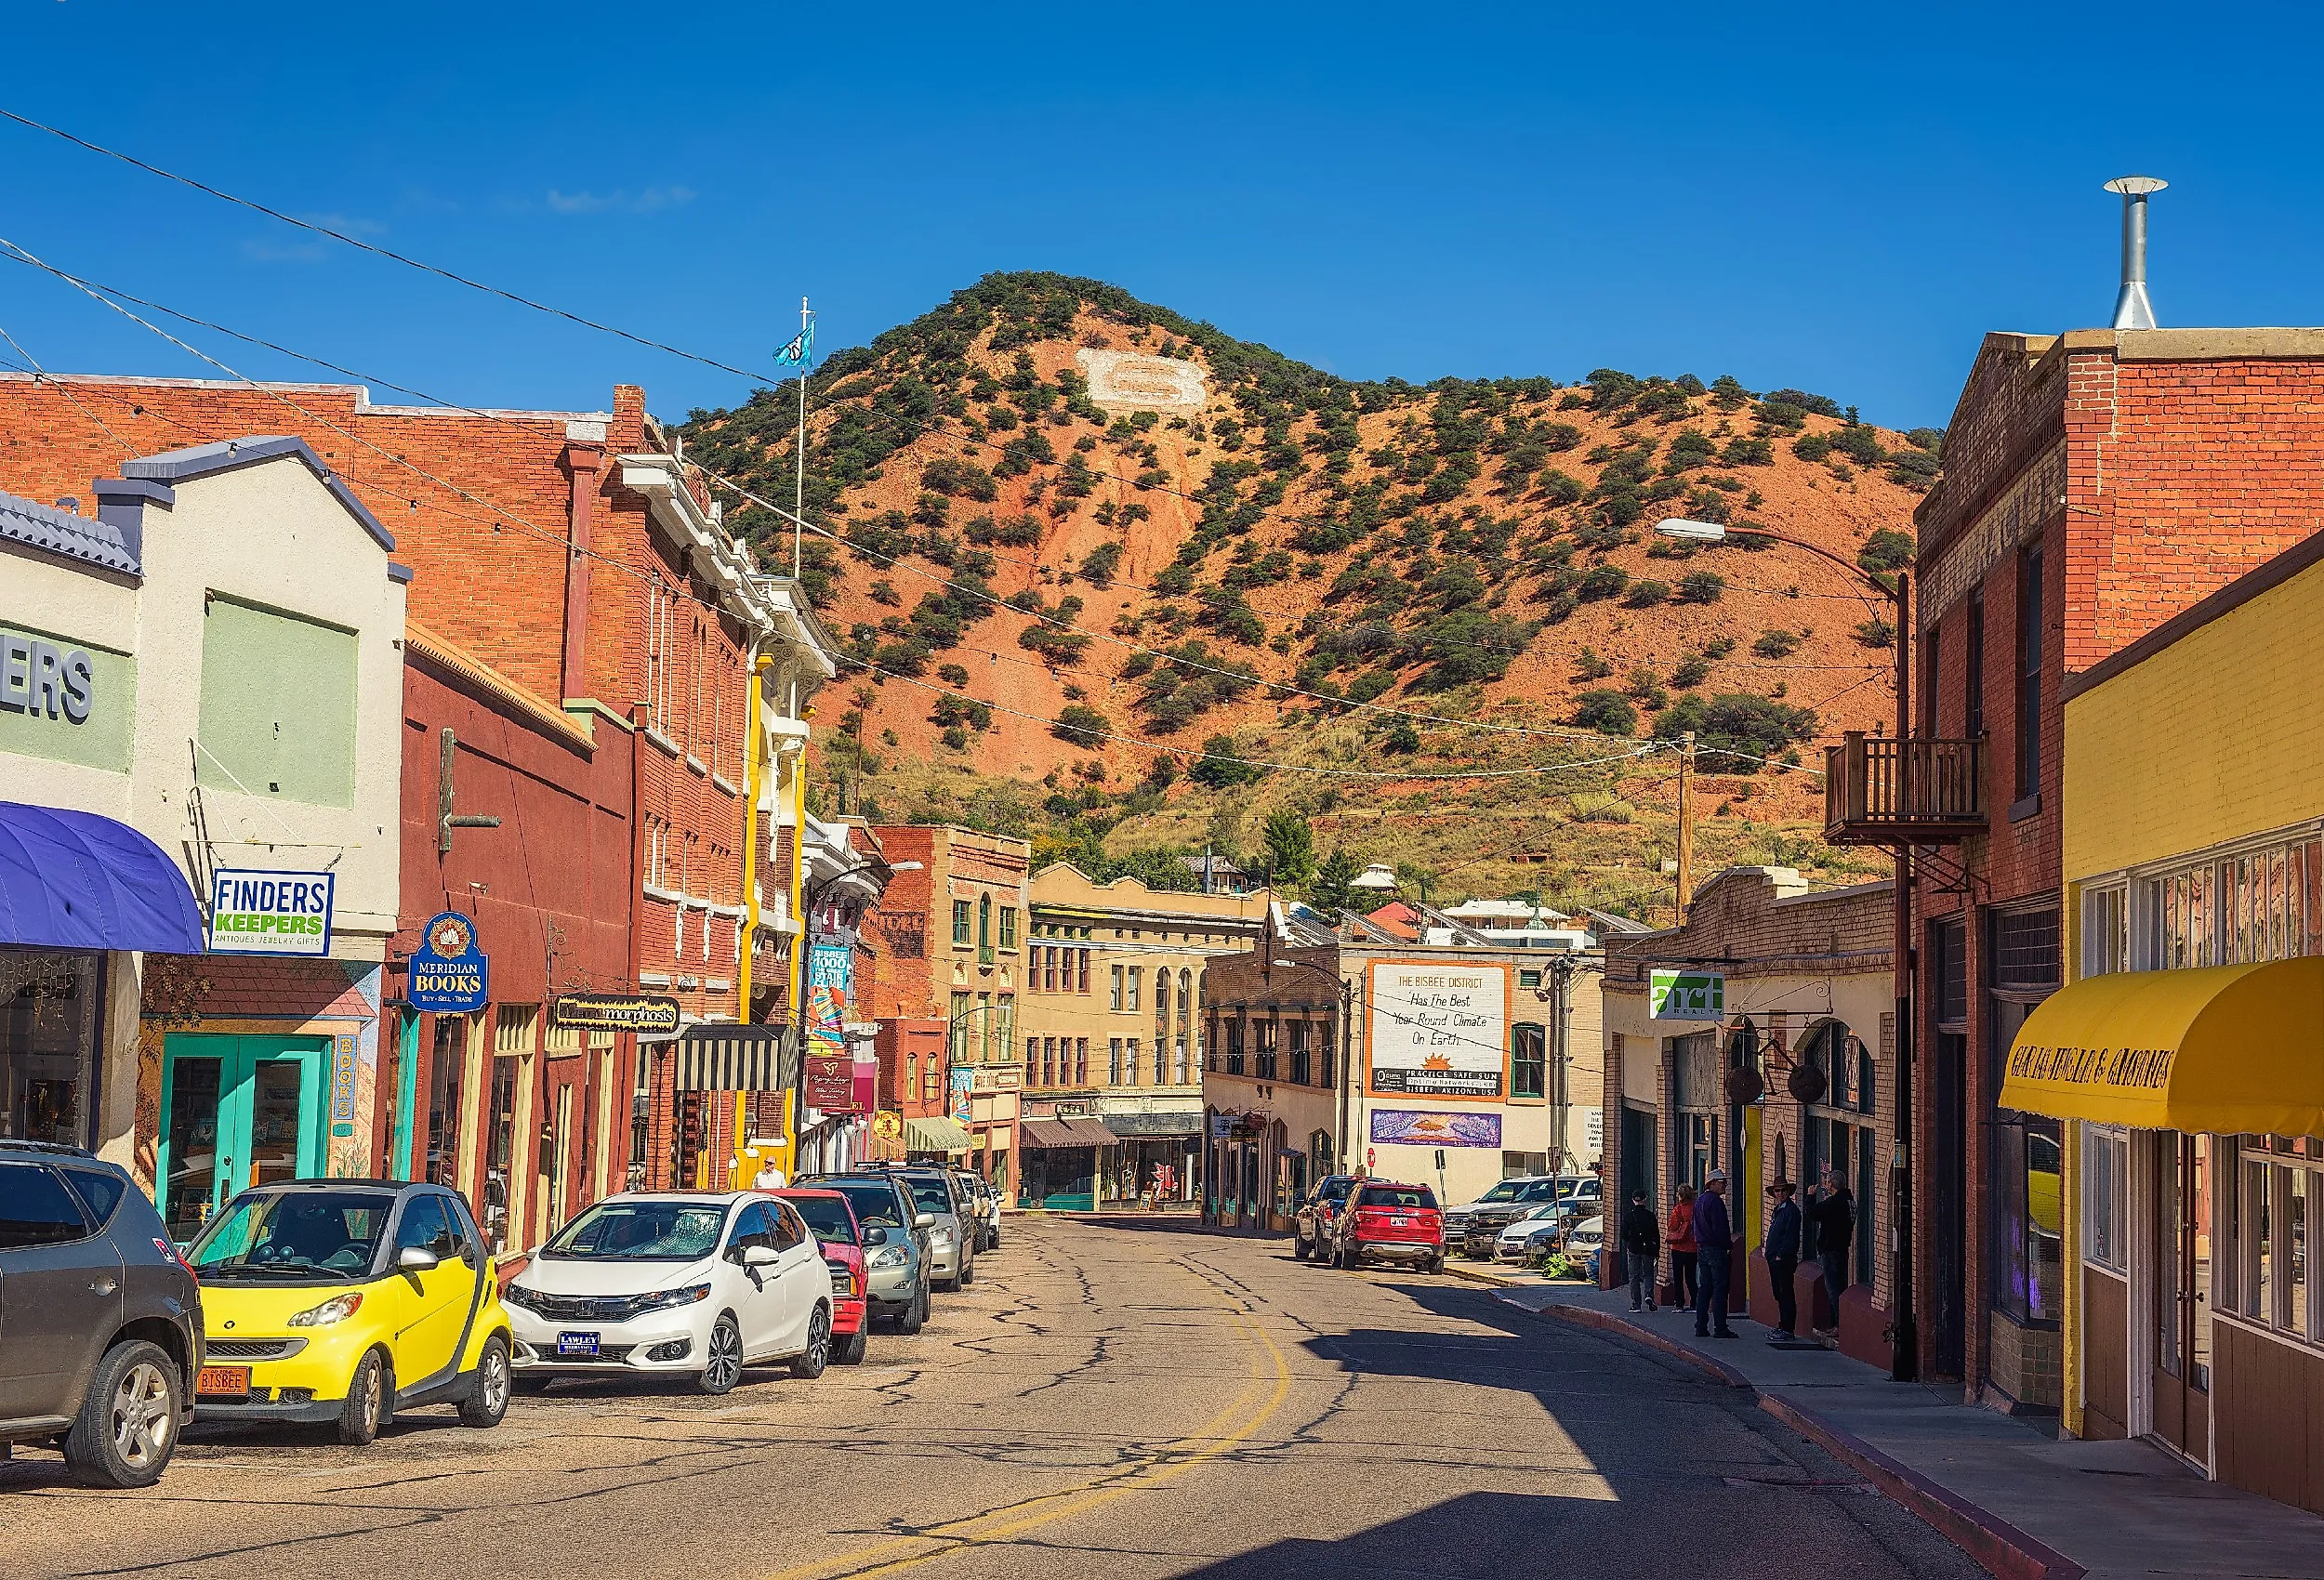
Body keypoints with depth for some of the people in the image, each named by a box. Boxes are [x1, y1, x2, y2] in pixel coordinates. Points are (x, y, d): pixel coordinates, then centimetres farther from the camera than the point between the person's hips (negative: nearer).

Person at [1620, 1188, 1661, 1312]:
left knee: (1634, 1277, 5)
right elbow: (1656, 1234, 1)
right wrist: (1657, 1250, 8)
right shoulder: (1650, 1215, -3)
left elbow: (1624, 1234, -2)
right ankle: (1649, 1294, -12)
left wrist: (1626, 1247, 13)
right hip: (1648, 1249, 1)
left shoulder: (1628, 1215, -5)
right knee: (1648, 1274, 13)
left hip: (1633, 1248, -1)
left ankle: (1636, 1304, 2)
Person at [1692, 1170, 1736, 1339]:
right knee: (1720, 1289, -6)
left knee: (1704, 1288, 11)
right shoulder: (1715, 1201, -14)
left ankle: (1701, 1327, 10)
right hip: (1716, 1249, -9)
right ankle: (1720, 1329, -7)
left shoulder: (1699, 1201, 15)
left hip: (1702, 1248, 9)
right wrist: (1730, 1245, -7)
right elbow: (1720, 1228, -18)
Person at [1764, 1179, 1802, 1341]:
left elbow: (1791, 1236, -17)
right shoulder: (1777, 1210, 18)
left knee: (1786, 1294, -7)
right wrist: (1771, 1255, 15)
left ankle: (1788, 1330, -6)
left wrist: (1780, 1255, -18)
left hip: (1784, 1259, -10)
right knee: (1779, 1294, 12)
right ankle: (1783, 1326, 18)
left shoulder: (1791, 1210, -11)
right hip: (1774, 1259, 10)